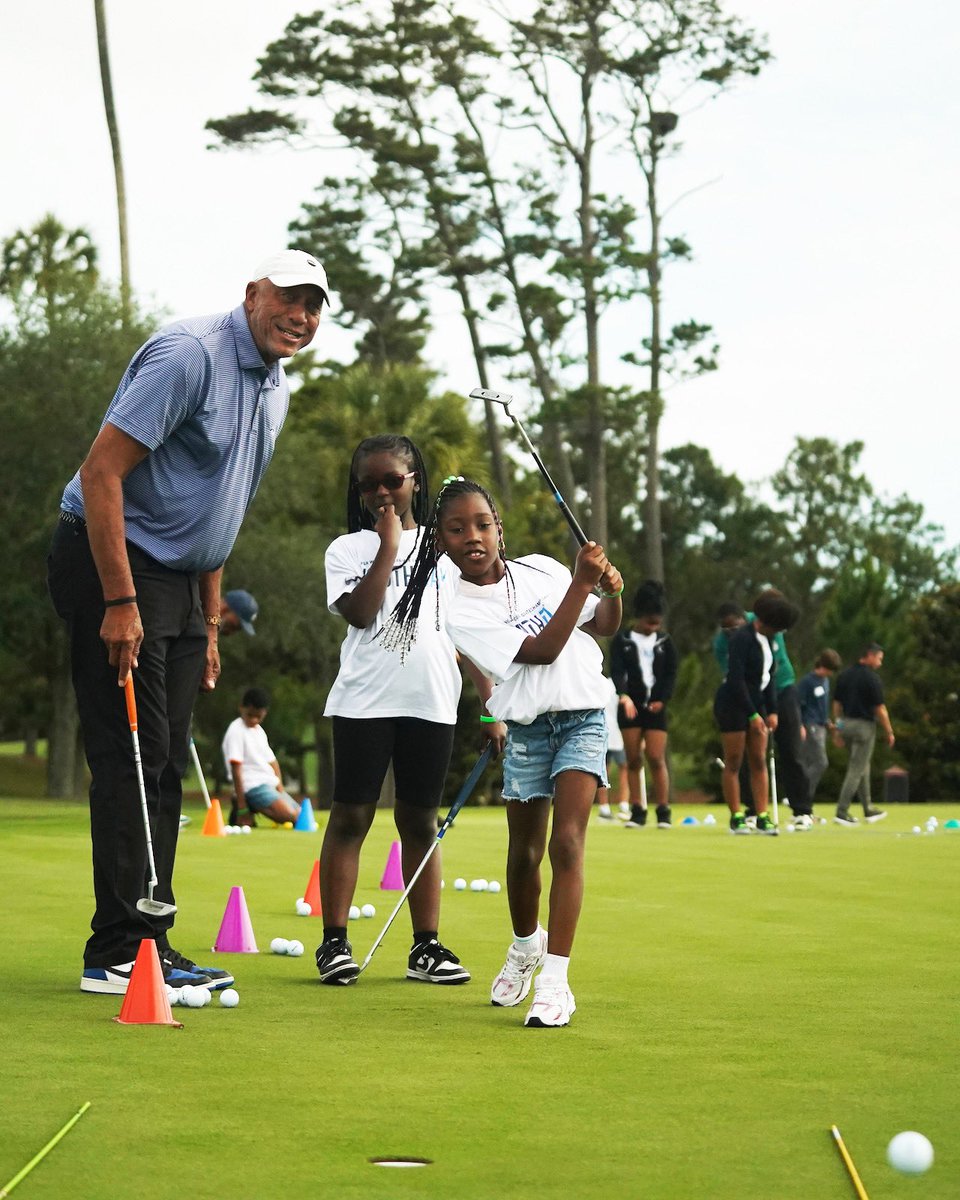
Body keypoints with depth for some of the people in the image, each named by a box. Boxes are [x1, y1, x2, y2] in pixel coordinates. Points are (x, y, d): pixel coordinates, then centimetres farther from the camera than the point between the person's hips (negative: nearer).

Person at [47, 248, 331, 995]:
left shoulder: (275, 390, 13)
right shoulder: (189, 354, -17)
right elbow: (101, 471, -21)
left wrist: (209, 625, 17)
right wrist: (119, 603, -24)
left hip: (178, 580, 9)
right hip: (113, 567, -9)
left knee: (166, 767, 9)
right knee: (131, 760, -10)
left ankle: (151, 943, 14)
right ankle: (118, 953, -6)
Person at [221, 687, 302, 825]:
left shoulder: (259, 731, 18)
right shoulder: (236, 731, -10)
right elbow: (236, 769, -15)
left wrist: (280, 788, 3)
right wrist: (241, 808, -19)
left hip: (270, 784, 9)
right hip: (252, 786, -9)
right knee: (288, 815, -28)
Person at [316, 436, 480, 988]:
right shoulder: (348, 549, 5)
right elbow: (361, 612, -13)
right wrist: (389, 544, -7)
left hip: (431, 703, 3)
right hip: (365, 700, -2)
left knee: (421, 823, 7)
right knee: (351, 817, -2)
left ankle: (427, 946, 10)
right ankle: (335, 942, 2)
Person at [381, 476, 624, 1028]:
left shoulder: (541, 568, 3)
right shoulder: (462, 611, -9)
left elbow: (604, 626, 14)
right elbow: (541, 651, -20)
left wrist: (612, 591, -7)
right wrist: (582, 580, -22)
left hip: (582, 719, 0)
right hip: (526, 728, 0)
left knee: (567, 842, -13)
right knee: (524, 852, 9)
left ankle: (555, 979, -16)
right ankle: (526, 946, 38)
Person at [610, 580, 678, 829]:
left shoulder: (664, 642, 7)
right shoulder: (622, 640, 0)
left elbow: (671, 674, 7)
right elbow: (617, 671, -12)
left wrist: (662, 699, -8)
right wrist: (624, 695, -29)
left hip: (655, 706, 0)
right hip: (630, 706, 0)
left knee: (656, 759, -5)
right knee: (633, 760, 0)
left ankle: (663, 811, 0)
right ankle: (637, 811, 5)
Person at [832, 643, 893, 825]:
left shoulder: (844, 675, 8)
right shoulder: (872, 678, -12)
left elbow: (837, 704, 11)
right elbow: (880, 709, -12)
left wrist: (838, 729, 17)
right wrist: (889, 732, -2)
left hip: (845, 723, 7)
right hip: (864, 725, -7)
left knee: (863, 765, 19)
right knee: (856, 770, -3)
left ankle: (868, 810, 24)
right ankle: (842, 812, -8)